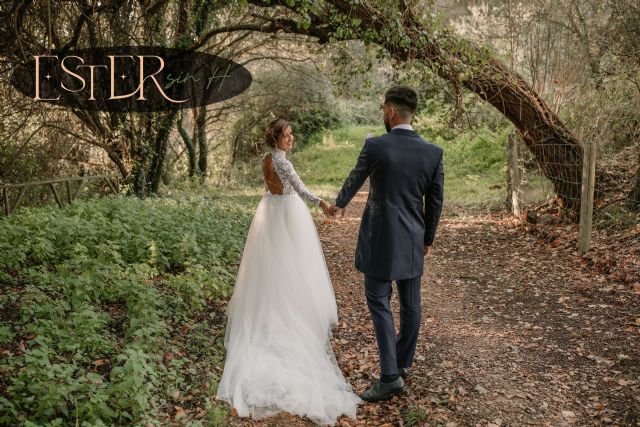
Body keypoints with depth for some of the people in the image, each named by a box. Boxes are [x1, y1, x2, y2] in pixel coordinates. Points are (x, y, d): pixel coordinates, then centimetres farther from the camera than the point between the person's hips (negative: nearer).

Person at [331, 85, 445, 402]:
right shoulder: (433, 152, -3)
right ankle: (403, 363, 30)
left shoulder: (374, 146, -13)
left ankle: (390, 376, -2)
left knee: (379, 303, 1)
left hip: (380, 239, -4)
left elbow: (354, 180, 5)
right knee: (410, 304, 14)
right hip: (413, 242, 4)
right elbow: (435, 201, 4)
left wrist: (339, 204, 26)